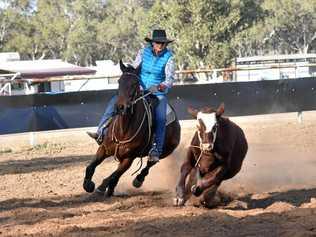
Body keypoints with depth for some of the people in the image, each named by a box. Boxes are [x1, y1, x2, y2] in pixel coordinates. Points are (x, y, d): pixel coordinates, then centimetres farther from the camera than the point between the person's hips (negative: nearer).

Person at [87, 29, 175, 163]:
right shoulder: (144, 52, -1)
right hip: (140, 90, 3)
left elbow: (170, 79, -15)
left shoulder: (168, 57, -9)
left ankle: (156, 150, -28)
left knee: (160, 118, -30)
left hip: (158, 93, -3)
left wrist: (160, 87, -35)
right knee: (114, 101, -13)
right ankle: (101, 133, -13)